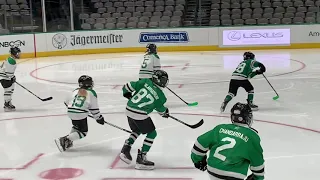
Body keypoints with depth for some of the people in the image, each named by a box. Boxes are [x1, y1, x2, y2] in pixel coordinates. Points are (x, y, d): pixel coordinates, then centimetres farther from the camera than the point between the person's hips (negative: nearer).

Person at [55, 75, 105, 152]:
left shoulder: (76, 91, 12)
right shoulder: (92, 93, 1)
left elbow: (67, 102, 18)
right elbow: (94, 108, 1)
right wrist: (99, 118, 12)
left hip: (70, 113, 6)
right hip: (81, 115, -6)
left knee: (76, 126, 31)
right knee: (82, 132, 4)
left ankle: (69, 141, 21)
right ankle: (64, 140, -9)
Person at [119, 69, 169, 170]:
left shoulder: (146, 82, 5)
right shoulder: (161, 97, -2)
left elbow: (131, 85, 5)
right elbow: (161, 109, 15)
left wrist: (127, 92, 26)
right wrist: (165, 113, 38)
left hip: (129, 110, 7)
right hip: (139, 114, -7)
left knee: (136, 131, 29)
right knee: (152, 133, 8)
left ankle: (125, 150, 26)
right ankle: (141, 159, 6)